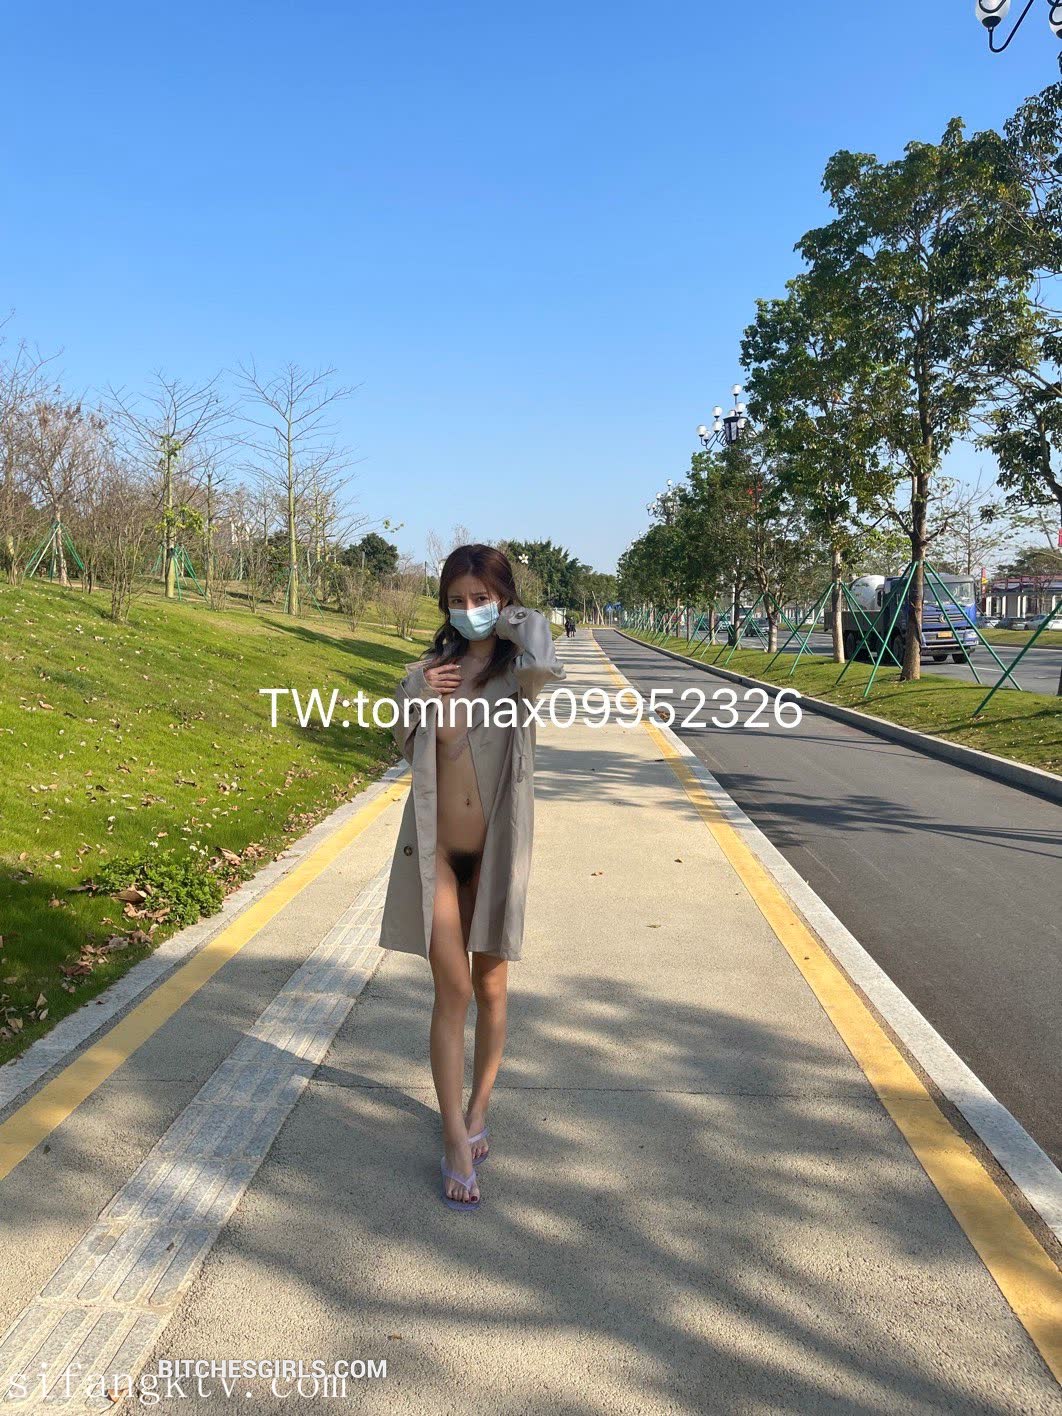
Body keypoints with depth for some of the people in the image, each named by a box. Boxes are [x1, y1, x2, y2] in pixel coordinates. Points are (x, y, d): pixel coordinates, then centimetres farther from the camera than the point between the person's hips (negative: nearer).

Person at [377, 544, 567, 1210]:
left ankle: (478, 1111, 33)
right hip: (437, 851, 1)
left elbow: (546, 666, -32)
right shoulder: (428, 670, 2)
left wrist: (520, 623, -13)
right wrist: (418, 702, -7)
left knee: (490, 988, 12)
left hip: (495, 852, -1)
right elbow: (405, 749, 12)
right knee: (453, 989, -1)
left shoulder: (518, 667, -6)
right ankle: (457, 1142, 8)